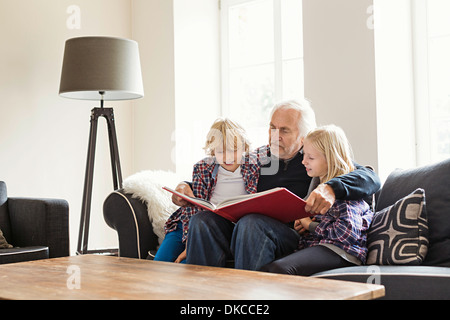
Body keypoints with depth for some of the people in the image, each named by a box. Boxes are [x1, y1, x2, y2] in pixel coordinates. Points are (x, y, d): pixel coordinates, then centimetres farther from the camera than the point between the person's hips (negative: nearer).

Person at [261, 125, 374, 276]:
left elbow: (348, 232, -17)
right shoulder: (320, 184, 23)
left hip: (340, 251, -8)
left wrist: (311, 226, -6)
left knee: (278, 268, -33)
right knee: (264, 267, -19)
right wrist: (303, 225, 10)